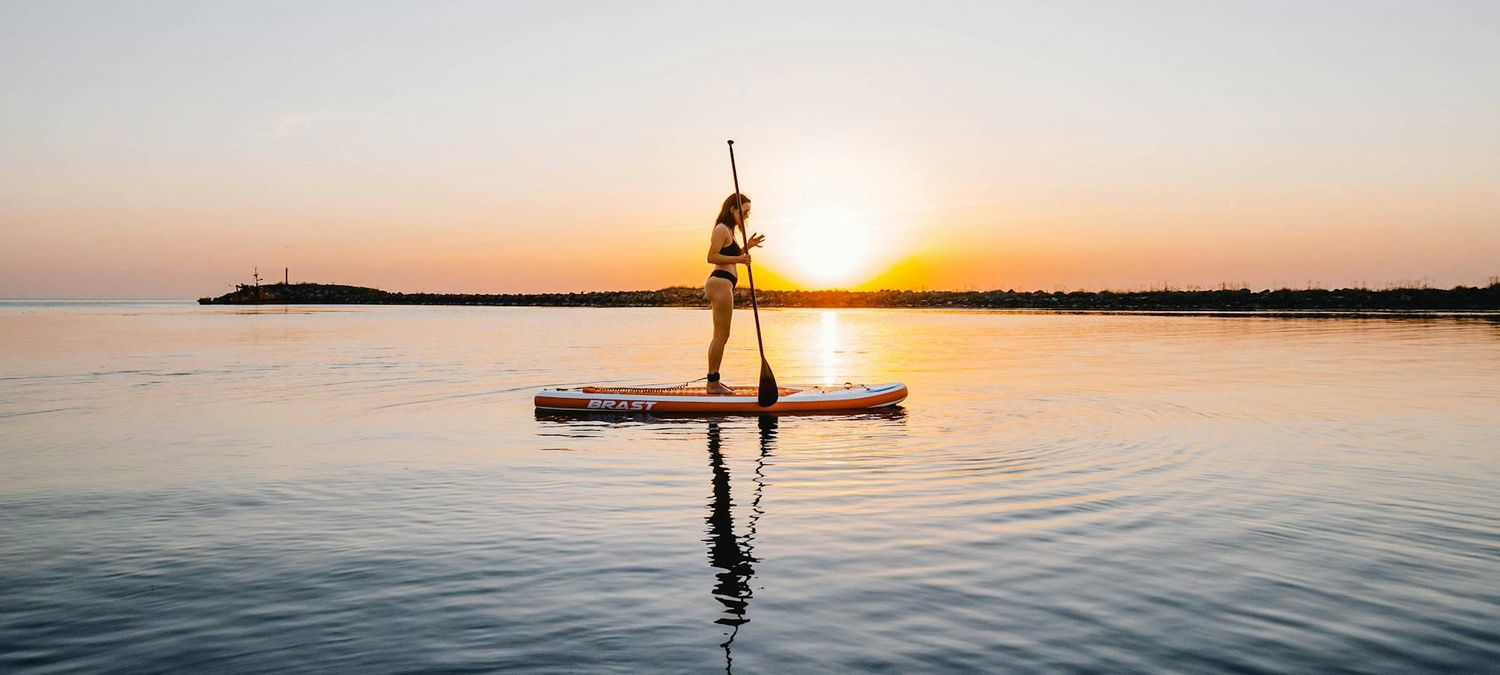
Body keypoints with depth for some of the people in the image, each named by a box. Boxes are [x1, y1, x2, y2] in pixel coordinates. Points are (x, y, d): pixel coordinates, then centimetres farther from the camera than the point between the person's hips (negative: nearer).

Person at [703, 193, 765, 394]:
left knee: (720, 336, 12)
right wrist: (738, 259, -29)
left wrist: (746, 247, 18)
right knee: (721, 335, -10)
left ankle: (714, 381, 16)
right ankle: (713, 383, -9)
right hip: (721, 283, -11)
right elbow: (712, 257, -20)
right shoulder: (722, 229, -9)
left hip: (723, 285, 11)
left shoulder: (728, 230, 22)